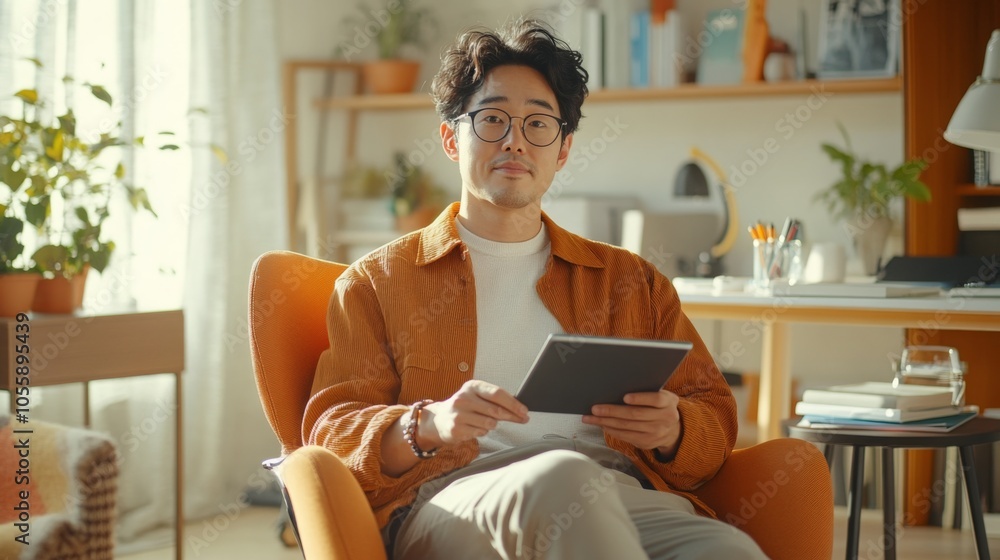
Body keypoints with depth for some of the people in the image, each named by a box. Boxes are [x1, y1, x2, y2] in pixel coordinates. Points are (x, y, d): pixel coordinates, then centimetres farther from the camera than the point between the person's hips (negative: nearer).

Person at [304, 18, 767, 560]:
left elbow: (716, 419, 24)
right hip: (448, 500, -1)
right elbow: (331, 430, 9)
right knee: (562, 476, -41)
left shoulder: (631, 281, 27)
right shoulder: (376, 282, 20)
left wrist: (673, 430, -2)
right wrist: (428, 425, -14)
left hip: (622, 497, 2)